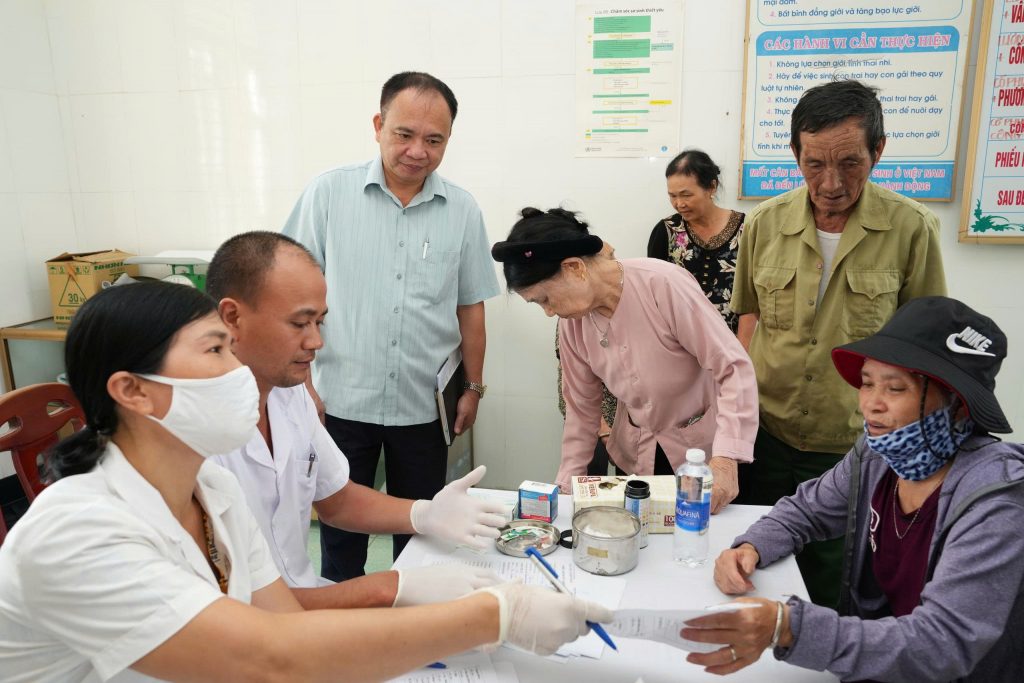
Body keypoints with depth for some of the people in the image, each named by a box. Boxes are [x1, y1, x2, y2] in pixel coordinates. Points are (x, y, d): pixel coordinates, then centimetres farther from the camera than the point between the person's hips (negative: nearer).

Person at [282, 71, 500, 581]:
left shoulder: (462, 211, 0)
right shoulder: (328, 194, -5)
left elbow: (470, 307, 7)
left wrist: (473, 387, 8)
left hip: (424, 405, 2)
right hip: (341, 399, -1)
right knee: (340, 527, 15)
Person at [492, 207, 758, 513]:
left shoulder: (664, 285, -26)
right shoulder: (571, 321, -9)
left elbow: (734, 367, -24)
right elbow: (581, 406, 2)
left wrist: (725, 458, -30)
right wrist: (568, 481, 0)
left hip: (702, 450, -4)